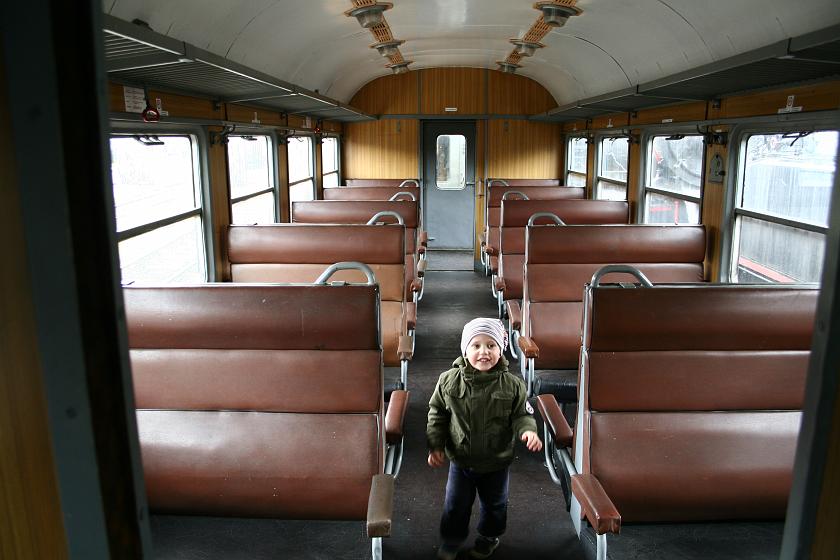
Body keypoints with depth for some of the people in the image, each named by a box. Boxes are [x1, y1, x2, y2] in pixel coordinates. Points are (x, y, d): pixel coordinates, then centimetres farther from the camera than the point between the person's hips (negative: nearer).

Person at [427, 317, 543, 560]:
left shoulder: (512, 384, -17)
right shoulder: (449, 380, -16)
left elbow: (521, 415, -7)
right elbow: (437, 414, -4)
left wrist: (527, 430, -28)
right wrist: (435, 445, -7)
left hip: (497, 461, 0)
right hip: (460, 460, 0)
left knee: (494, 504, 23)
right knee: (456, 505, 19)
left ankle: (488, 537, 51)